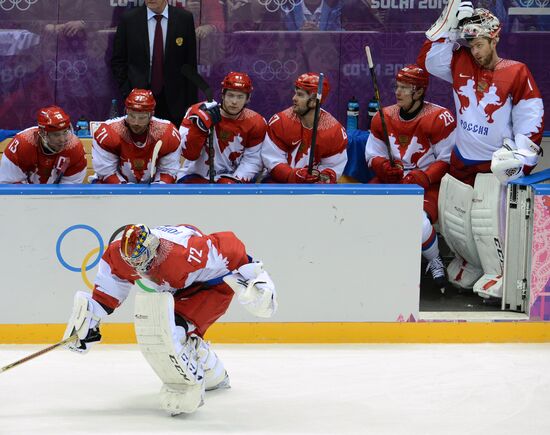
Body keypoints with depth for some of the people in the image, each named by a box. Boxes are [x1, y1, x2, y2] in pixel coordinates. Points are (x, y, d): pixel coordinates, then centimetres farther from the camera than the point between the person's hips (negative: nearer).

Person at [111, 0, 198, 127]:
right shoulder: (129, 19, 0)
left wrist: (191, 104, 1)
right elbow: (117, 61, 8)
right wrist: (127, 92, -2)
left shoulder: (185, 18, 1)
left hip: (173, 101, 0)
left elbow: (191, 64, 4)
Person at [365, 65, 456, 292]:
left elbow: (448, 160, -10)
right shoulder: (384, 117, 5)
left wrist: (423, 177, -23)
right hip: (390, 180, 5)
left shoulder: (439, 118, -12)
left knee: (419, 224, -32)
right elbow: (373, 155, 12)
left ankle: (435, 262, 2)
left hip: (427, 183, -5)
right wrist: (383, 166, -11)